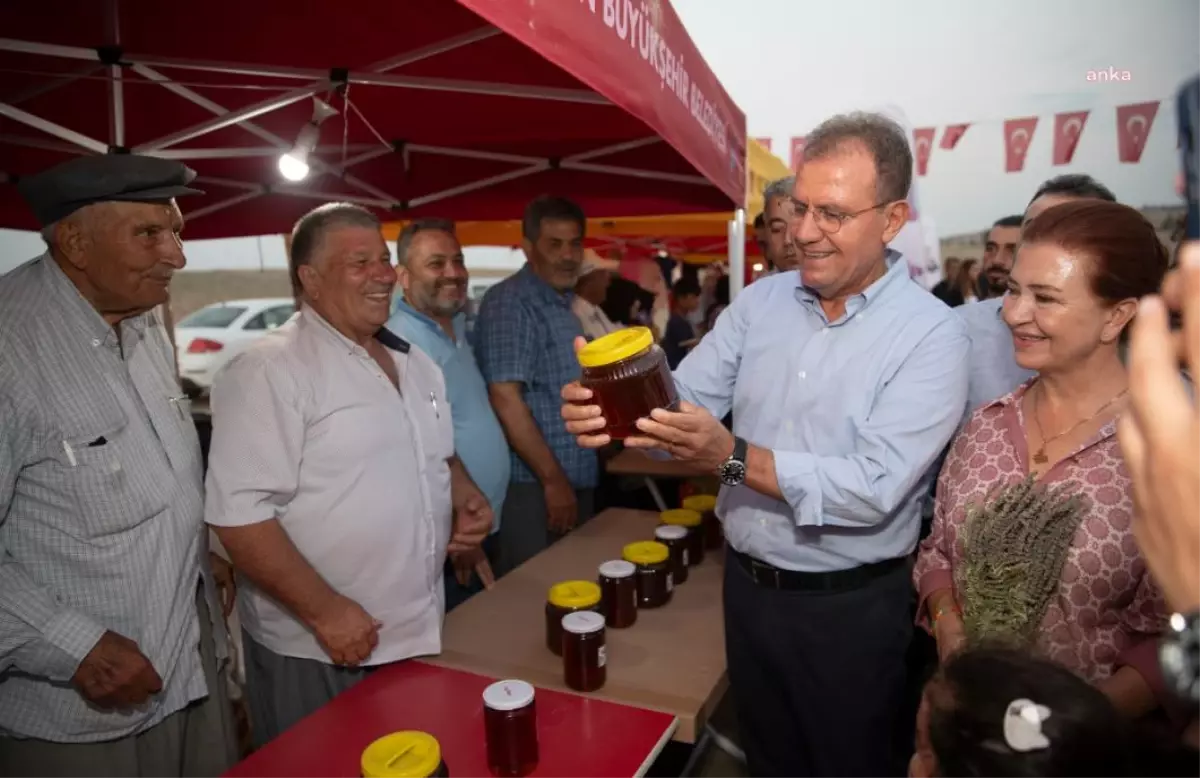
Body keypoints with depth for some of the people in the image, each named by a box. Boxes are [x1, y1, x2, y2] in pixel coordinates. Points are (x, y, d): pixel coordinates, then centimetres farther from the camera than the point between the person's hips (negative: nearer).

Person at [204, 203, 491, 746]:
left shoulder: (415, 362, 8)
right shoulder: (268, 371, -16)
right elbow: (238, 512, -22)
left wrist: (466, 498, 1)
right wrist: (323, 610, -20)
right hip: (316, 651, -6)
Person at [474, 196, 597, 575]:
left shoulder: (564, 304, 13)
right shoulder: (510, 302, -15)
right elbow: (505, 398, -21)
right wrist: (553, 479, -19)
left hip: (576, 480, 9)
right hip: (534, 484, -9)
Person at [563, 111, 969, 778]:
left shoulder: (931, 334, -17)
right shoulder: (760, 301, -2)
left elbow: (875, 489, -25)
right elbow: (682, 399, -7)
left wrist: (734, 458, -35)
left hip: (849, 604, -4)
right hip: (746, 582, 4)